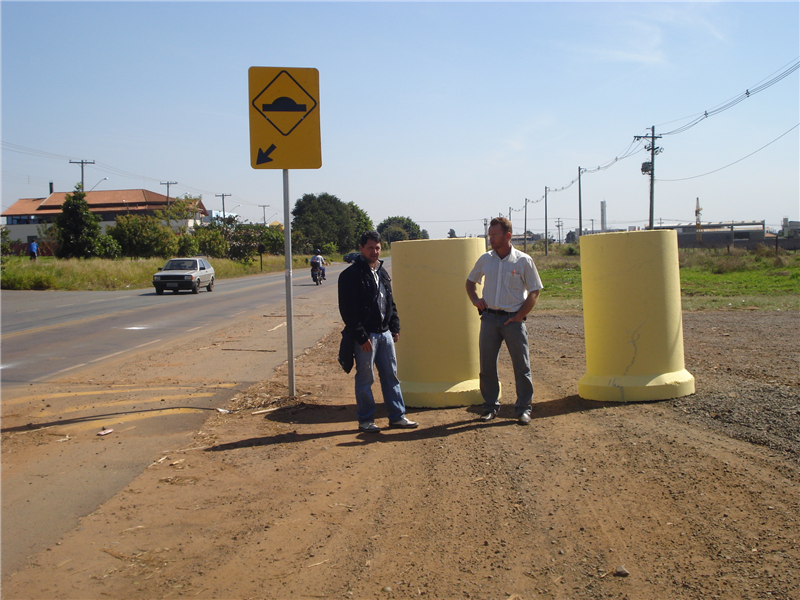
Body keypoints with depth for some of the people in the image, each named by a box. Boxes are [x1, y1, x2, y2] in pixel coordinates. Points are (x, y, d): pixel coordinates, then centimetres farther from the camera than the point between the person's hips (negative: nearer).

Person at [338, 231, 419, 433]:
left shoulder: (382, 273, 14)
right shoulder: (351, 275, -10)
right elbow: (348, 310, -15)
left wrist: (395, 327, 11)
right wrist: (361, 337, -18)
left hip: (385, 333, 7)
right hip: (365, 335, -7)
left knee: (391, 376, 10)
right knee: (365, 379, 1)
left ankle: (397, 416, 18)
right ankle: (366, 420, 11)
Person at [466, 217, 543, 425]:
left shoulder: (523, 261, -5)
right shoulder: (485, 259, 6)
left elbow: (534, 292, -2)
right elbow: (470, 282, 21)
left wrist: (519, 316, -9)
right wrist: (475, 300, 2)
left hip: (513, 319, -3)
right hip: (489, 317, 3)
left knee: (522, 366, 1)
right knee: (486, 366, 5)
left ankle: (524, 408, 12)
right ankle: (490, 406, 18)